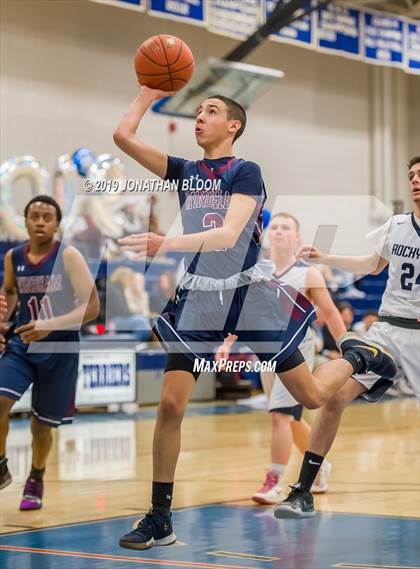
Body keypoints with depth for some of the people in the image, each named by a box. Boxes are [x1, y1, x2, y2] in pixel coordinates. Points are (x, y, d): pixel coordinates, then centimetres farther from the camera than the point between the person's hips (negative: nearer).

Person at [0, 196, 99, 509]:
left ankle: (36, 480, 34)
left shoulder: (68, 257, -15)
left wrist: (50, 325, -28)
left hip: (59, 348, -3)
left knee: (42, 422, 8)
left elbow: (91, 307, -17)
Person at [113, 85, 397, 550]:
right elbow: (123, 135, 5)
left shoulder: (246, 172, -8)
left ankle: (356, 357, 40)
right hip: (199, 298, 4)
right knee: (170, 405, -10)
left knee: (312, 396, 6)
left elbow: (228, 235, -24)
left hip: (249, 293, -4)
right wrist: (150, 92, 7)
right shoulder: (184, 172, 9)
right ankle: (159, 520, -1)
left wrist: (165, 244, -36)